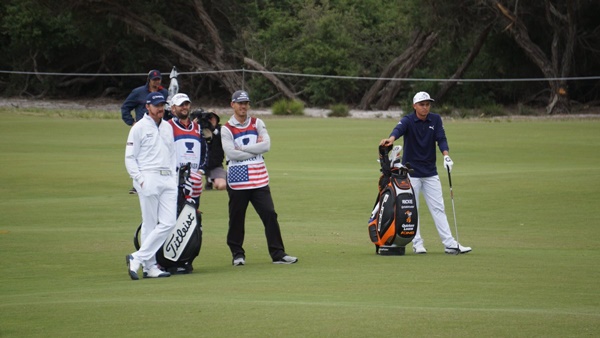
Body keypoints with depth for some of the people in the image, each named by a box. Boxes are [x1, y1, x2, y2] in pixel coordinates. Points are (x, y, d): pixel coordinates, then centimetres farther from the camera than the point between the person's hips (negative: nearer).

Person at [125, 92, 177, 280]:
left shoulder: (168, 127, 18)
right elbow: (130, 157, -3)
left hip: (168, 180, 6)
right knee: (150, 225, -6)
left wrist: (174, 177, 11)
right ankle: (149, 266, -2)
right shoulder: (139, 127, -1)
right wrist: (140, 179, -14)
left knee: (168, 223, -4)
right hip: (149, 178, -6)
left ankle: (137, 258, -1)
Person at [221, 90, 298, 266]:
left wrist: (241, 148, -10)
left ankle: (278, 254, -1)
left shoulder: (257, 124, 10)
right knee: (236, 218, 3)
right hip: (237, 181, -2)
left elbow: (266, 145, -6)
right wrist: (255, 149, -8)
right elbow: (231, 153, -14)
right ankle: (237, 254, 16)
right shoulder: (226, 129, 0)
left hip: (259, 179, 2)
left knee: (270, 214, -3)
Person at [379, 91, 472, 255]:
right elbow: (399, 129, -33)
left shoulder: (435, 120, 1)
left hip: (430, 172, 3)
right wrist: (391, 139, -56)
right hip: (411, 172, -3)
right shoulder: (408, 120, -11)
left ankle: (450, 244, 0)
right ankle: (417, 244, 7)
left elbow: (441, 138, -10)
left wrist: (446, 155, -30)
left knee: (438, 208, 2)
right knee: (412, 209, -1)